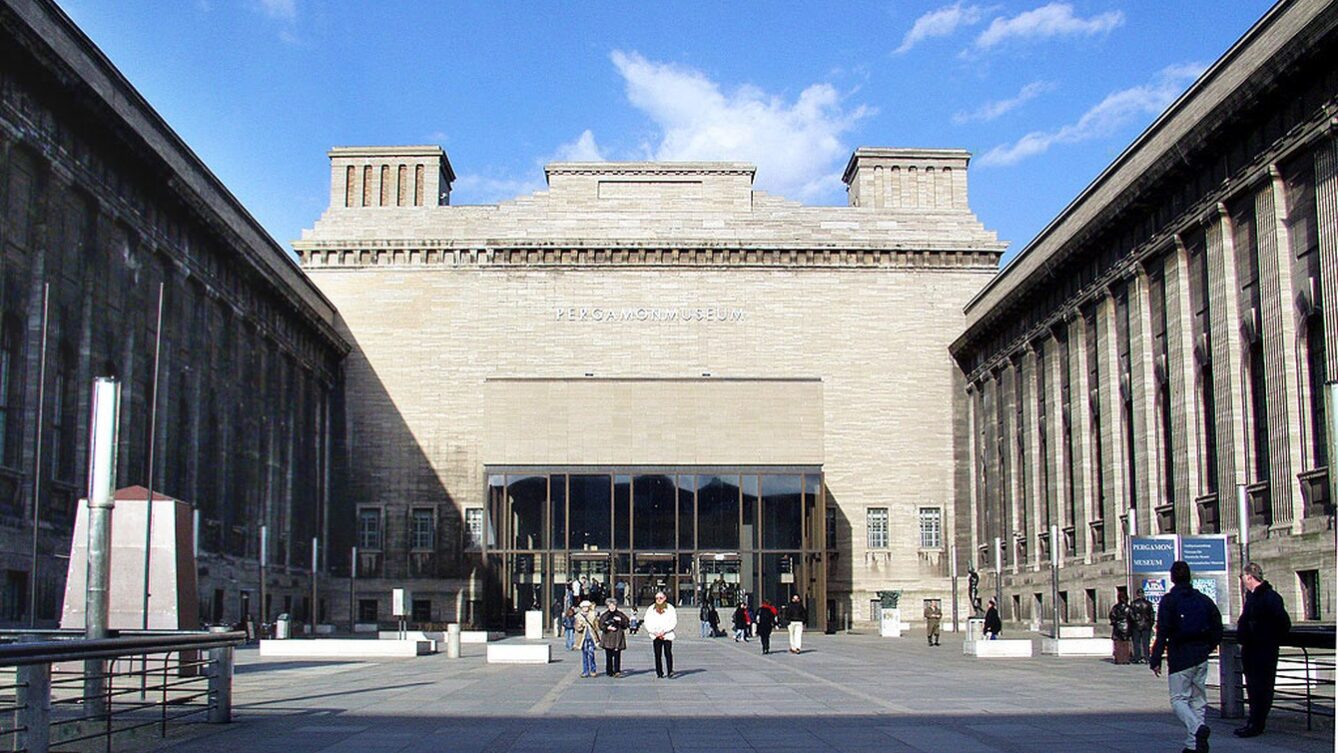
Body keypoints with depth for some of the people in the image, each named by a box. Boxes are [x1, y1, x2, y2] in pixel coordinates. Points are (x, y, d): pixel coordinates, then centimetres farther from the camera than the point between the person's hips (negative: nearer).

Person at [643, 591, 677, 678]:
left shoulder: (670, 608, 4)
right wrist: (655, 632, -6)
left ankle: (670, 671, -15)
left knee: (668, 653, -12)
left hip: (667, 635, -2)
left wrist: (664, 631, -11)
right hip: (655, 636, 2)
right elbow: (647, 623, 6)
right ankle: (659, 673, 5)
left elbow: (674, 622, -2)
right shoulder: (651, 609, 10)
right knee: (657, 655, 0)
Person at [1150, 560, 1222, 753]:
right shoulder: (1203, 600, 7)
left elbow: (1162, 633, -13)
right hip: (1201, 658, 5)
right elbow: (1217, 630, 10)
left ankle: (1198, 728, -26)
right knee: (1198, 700, 12)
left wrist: (1155, 660, -10)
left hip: (1179, 657, -5)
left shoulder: (1169, 600, -8)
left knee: (1178, 699, 0)